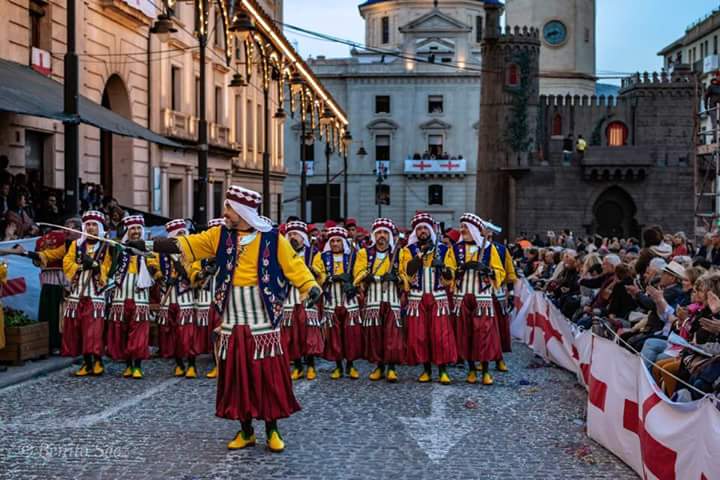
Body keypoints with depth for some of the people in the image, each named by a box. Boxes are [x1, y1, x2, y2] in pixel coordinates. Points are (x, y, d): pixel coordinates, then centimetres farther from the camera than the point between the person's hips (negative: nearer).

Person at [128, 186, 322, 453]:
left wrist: (311, 287, -24)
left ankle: (272, 430, 15)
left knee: (269, 376, 0)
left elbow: (294, 265, -8)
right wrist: (148, 245, -6)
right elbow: (184, 245, 3)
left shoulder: (272, 238, -5)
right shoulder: (219, 235, 4)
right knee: (236, 377, 7)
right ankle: (246, 431, 21)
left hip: (263, 323, -3)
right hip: (232, 323, 3)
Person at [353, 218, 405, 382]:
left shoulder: (398, 253, 11)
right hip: (372, 300, 1)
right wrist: (367, 277, -19)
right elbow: (358, 273, 1)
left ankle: (392, 368, -3)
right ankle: (379, 366, 13)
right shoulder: (365, 253, 11)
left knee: (393, 333, -8)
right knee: (374, 333, 1)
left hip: (392, 299, -1)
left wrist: (397, 278, -16)